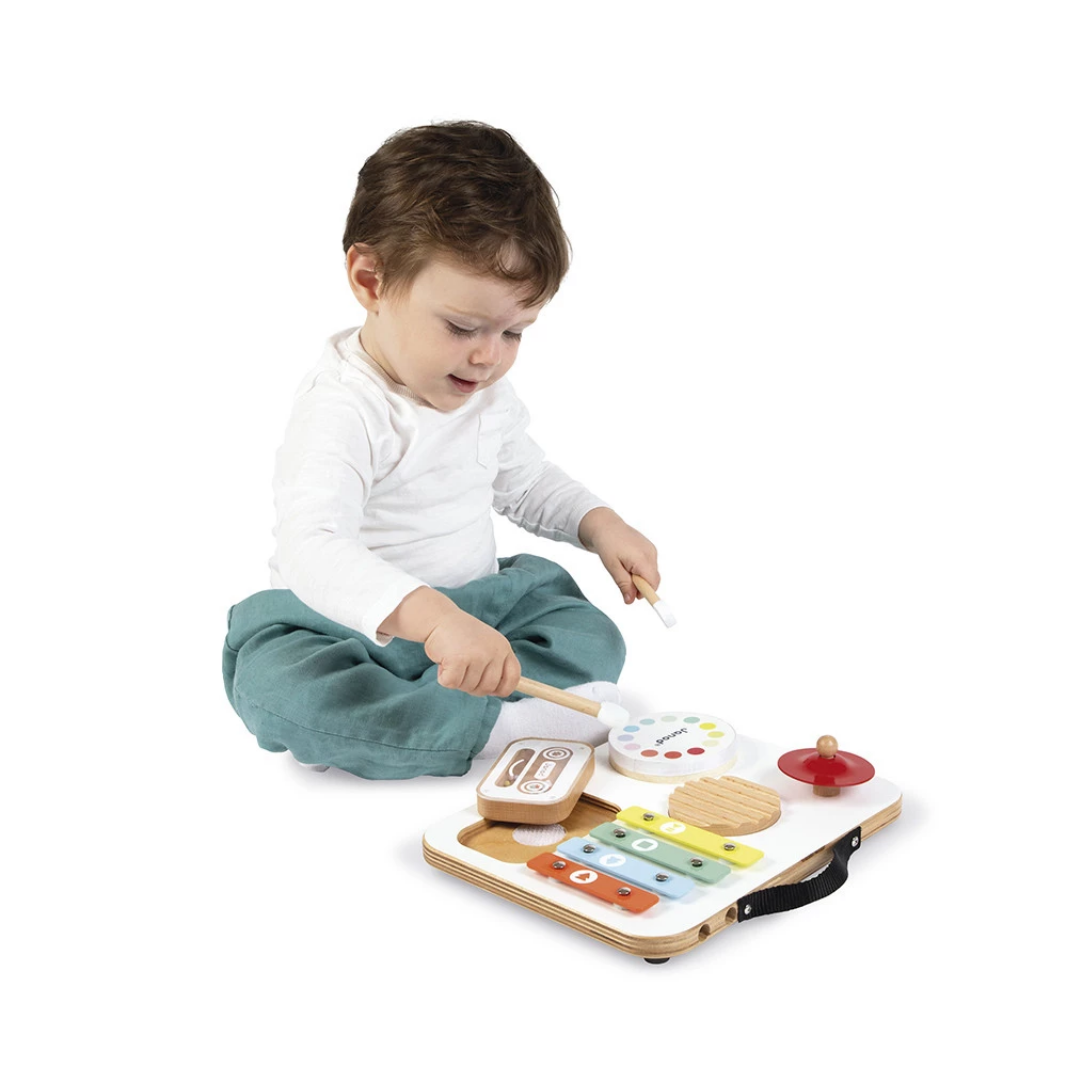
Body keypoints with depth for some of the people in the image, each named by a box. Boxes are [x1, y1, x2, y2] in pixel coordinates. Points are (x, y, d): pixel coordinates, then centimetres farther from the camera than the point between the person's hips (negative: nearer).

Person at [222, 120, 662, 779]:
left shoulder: (488, 394, 2)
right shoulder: (343, 408, -24)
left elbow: (527, 482, 21)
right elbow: (315, 550, -40)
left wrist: (599, 523, 1)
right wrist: (432, 617, -56)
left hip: (477, 608, 7)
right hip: (355, 629, -6)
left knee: (593, 636, -8)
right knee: (276, 683, -35)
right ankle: (502, 724, -34)